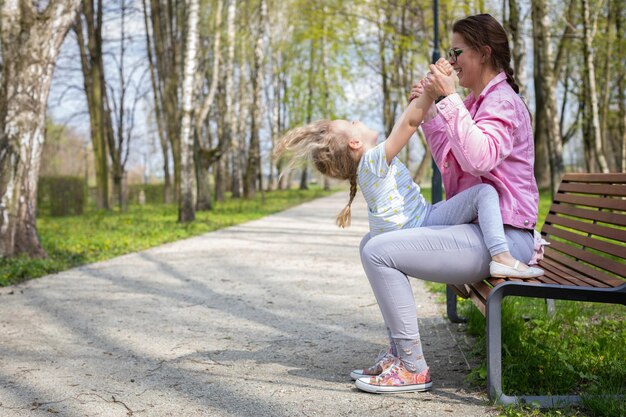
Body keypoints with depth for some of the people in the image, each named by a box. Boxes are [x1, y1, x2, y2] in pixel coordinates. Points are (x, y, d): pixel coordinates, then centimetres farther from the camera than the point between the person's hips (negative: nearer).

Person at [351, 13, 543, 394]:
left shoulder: (503, 101, -11)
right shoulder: (478, 101, 20)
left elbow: (479, 158, -30)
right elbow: (453, 163, 24)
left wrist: (450, 99, -25)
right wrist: (429, 112, 16)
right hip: (481, 230, 11)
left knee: (379, 251, -21)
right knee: (373, 242, 13)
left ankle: (413, 368, -14)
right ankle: (398, 353, 11)